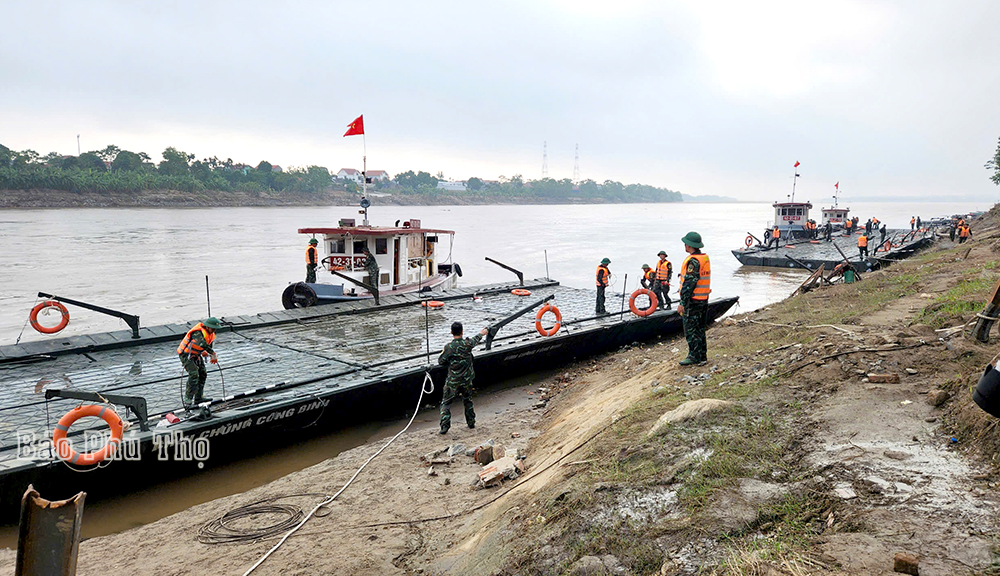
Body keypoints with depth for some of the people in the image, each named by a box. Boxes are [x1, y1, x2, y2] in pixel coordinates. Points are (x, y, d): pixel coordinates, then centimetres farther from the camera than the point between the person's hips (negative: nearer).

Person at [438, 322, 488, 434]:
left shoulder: (449, 347, -17)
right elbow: (475, 340, 15)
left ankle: (444, 426, -4)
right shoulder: (467, 343, -8)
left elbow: (441, 361, -9)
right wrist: (481, 333, 36)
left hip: (453, 381, -3)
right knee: (468, 401, 22)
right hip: (467, 379, 3)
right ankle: (471, 423, 30)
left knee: (446, 403, 5)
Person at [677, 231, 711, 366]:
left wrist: (682, 303, -19)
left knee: (691, 329, -2)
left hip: (693, 301, -9)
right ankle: (702, 356, 19)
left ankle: (694, 356, 1)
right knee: (700, 329, 14)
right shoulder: (705, 258, 12)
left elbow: (689, 283, -21)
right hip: (704, 300, 9)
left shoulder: (693, 261, -18)